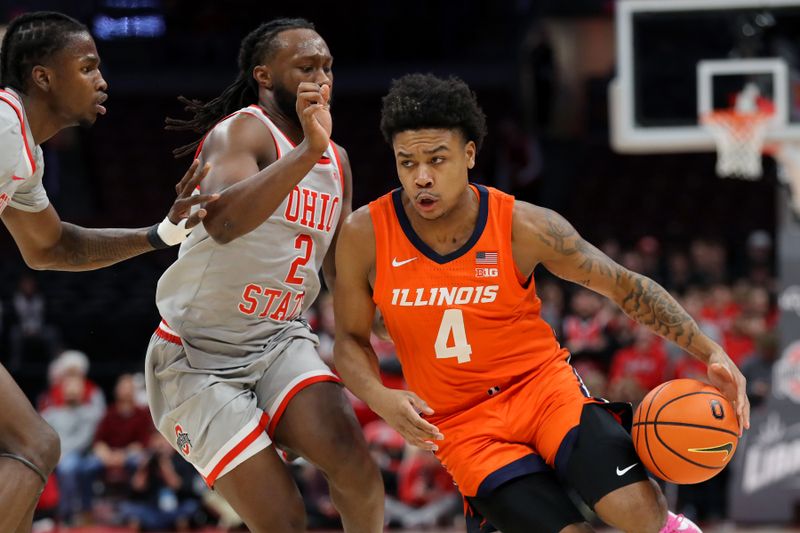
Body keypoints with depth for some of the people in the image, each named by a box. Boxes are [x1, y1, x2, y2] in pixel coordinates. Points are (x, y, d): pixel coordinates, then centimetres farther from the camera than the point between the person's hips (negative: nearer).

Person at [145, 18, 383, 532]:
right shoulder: (243, 132, -15)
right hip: (198, 355, -6)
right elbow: (223, 222, -37)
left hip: (279, 342, 6)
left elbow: (343, 274, 21)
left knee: (349, 454, -23)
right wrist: (308, 151, -45)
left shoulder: (337, 161, 9)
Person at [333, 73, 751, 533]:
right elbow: (350, 340, 3)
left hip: (544, 386, 0)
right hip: (462, 426, 0)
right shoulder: (365, 236, -10)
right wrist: (382, 399, -17)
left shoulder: (523, 227, -12)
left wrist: (711, 351, -10)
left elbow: (627, 286, -2)